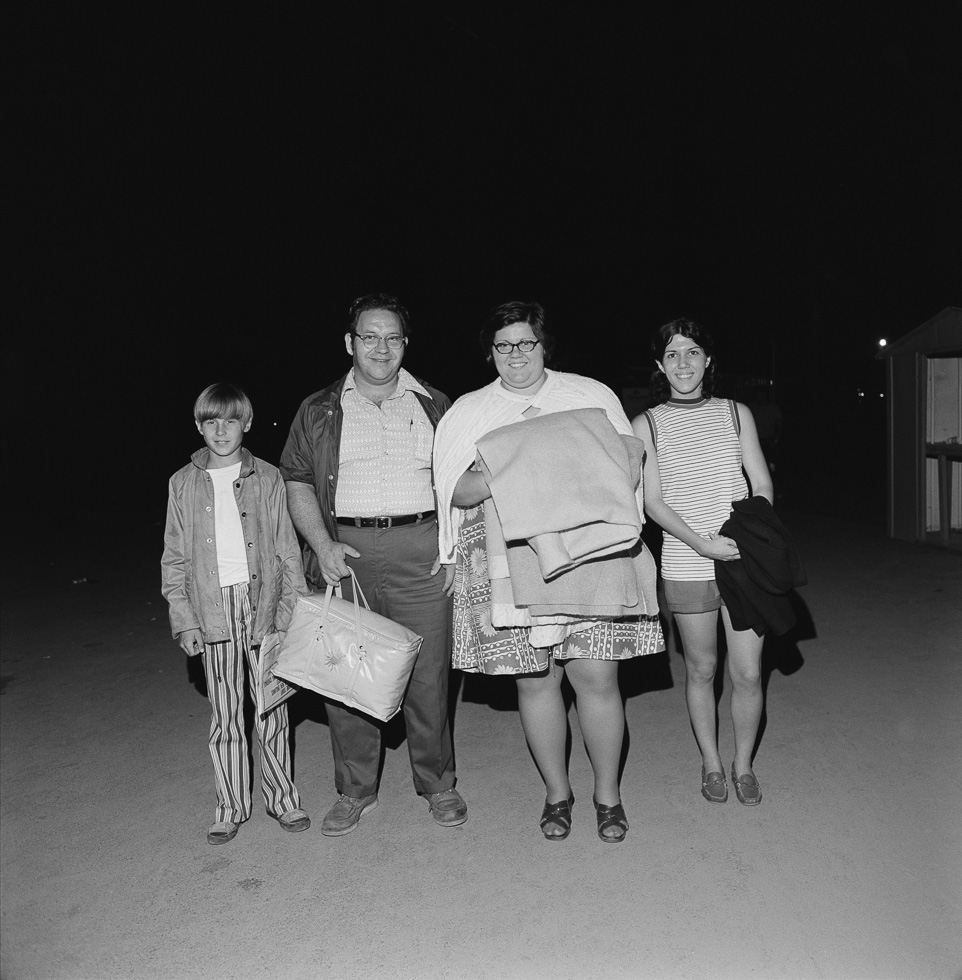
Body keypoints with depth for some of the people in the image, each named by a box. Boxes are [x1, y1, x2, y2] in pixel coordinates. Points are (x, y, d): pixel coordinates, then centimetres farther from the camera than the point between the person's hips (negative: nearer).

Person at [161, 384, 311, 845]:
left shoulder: (267, 478, 3)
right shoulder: (184, 483, 6)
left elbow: (287, 550, 3)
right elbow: (175, 559, 7)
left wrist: (294, 608, -3)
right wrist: (184, 620, 0)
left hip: (263, 603, -1)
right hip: (213, 610, 1)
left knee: (271, 709, 7)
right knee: (224, 716, 8)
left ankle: (282, 798, 23)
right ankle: (230, 809, 23)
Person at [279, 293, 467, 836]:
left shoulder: (435, 405, 12)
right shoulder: (319, 411, 12)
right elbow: (298, 484, 8)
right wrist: (323, 545, -6)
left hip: (421, 551, 0)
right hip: (346, 551, 1)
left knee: (428, 674, 2)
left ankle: (438, 785, 22)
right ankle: (356, 791, 23)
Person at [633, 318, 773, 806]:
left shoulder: (736, 413, 9)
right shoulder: (646, 424, 2)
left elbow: (762, 484, 8)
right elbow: (652, 501, -4)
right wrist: (701, 542, -17)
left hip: (744, 560, 1)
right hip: (686, 566, -1)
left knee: (748, 673, 3)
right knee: (701, 670, 11)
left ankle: (743, 763, 27)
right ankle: (711, 762, 32)